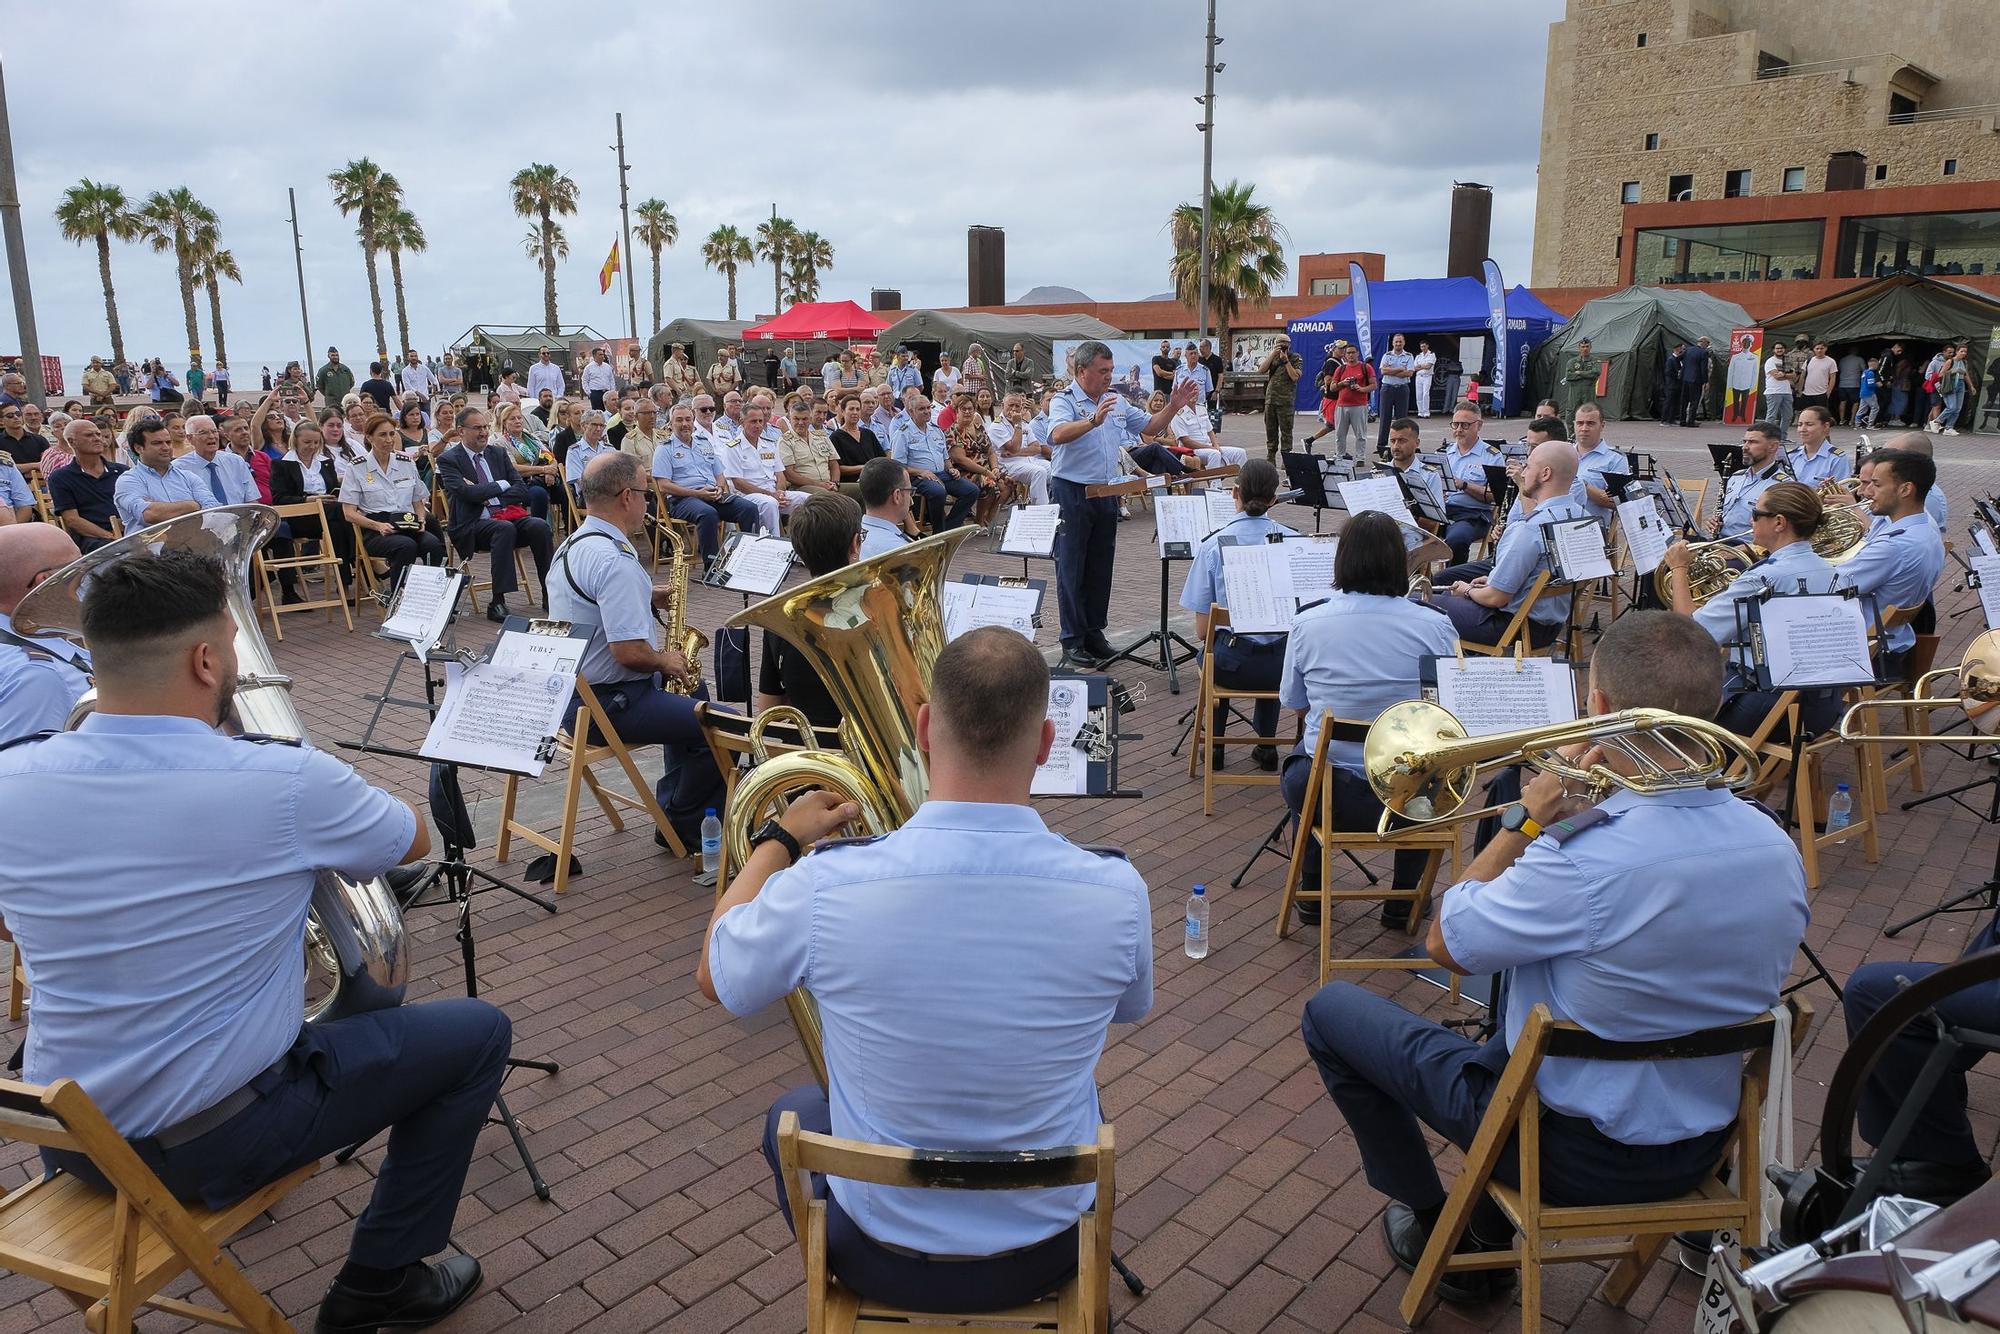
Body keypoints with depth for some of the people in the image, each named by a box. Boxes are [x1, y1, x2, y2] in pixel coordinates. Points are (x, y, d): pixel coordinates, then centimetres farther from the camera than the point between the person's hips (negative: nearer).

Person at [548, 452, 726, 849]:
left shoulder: (572, 544, 8)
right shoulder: (615, 561, -25)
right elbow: (629, 652, -29)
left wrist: (647, 598, 11)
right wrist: (668, 662, -9)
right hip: (606, 704, -11)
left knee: (693, 689, 30)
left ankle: (672, 804, 34)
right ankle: (681, 826, 7)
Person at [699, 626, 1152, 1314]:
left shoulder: (824, 887, -28)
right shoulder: (1117, 892, -24)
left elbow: (714, 977, -5)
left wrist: (779, 839, 8)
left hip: (885, 1261, -1)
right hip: (1048, 1255, 2)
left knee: (794, 1113, 31)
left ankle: (842, 1290, 53)